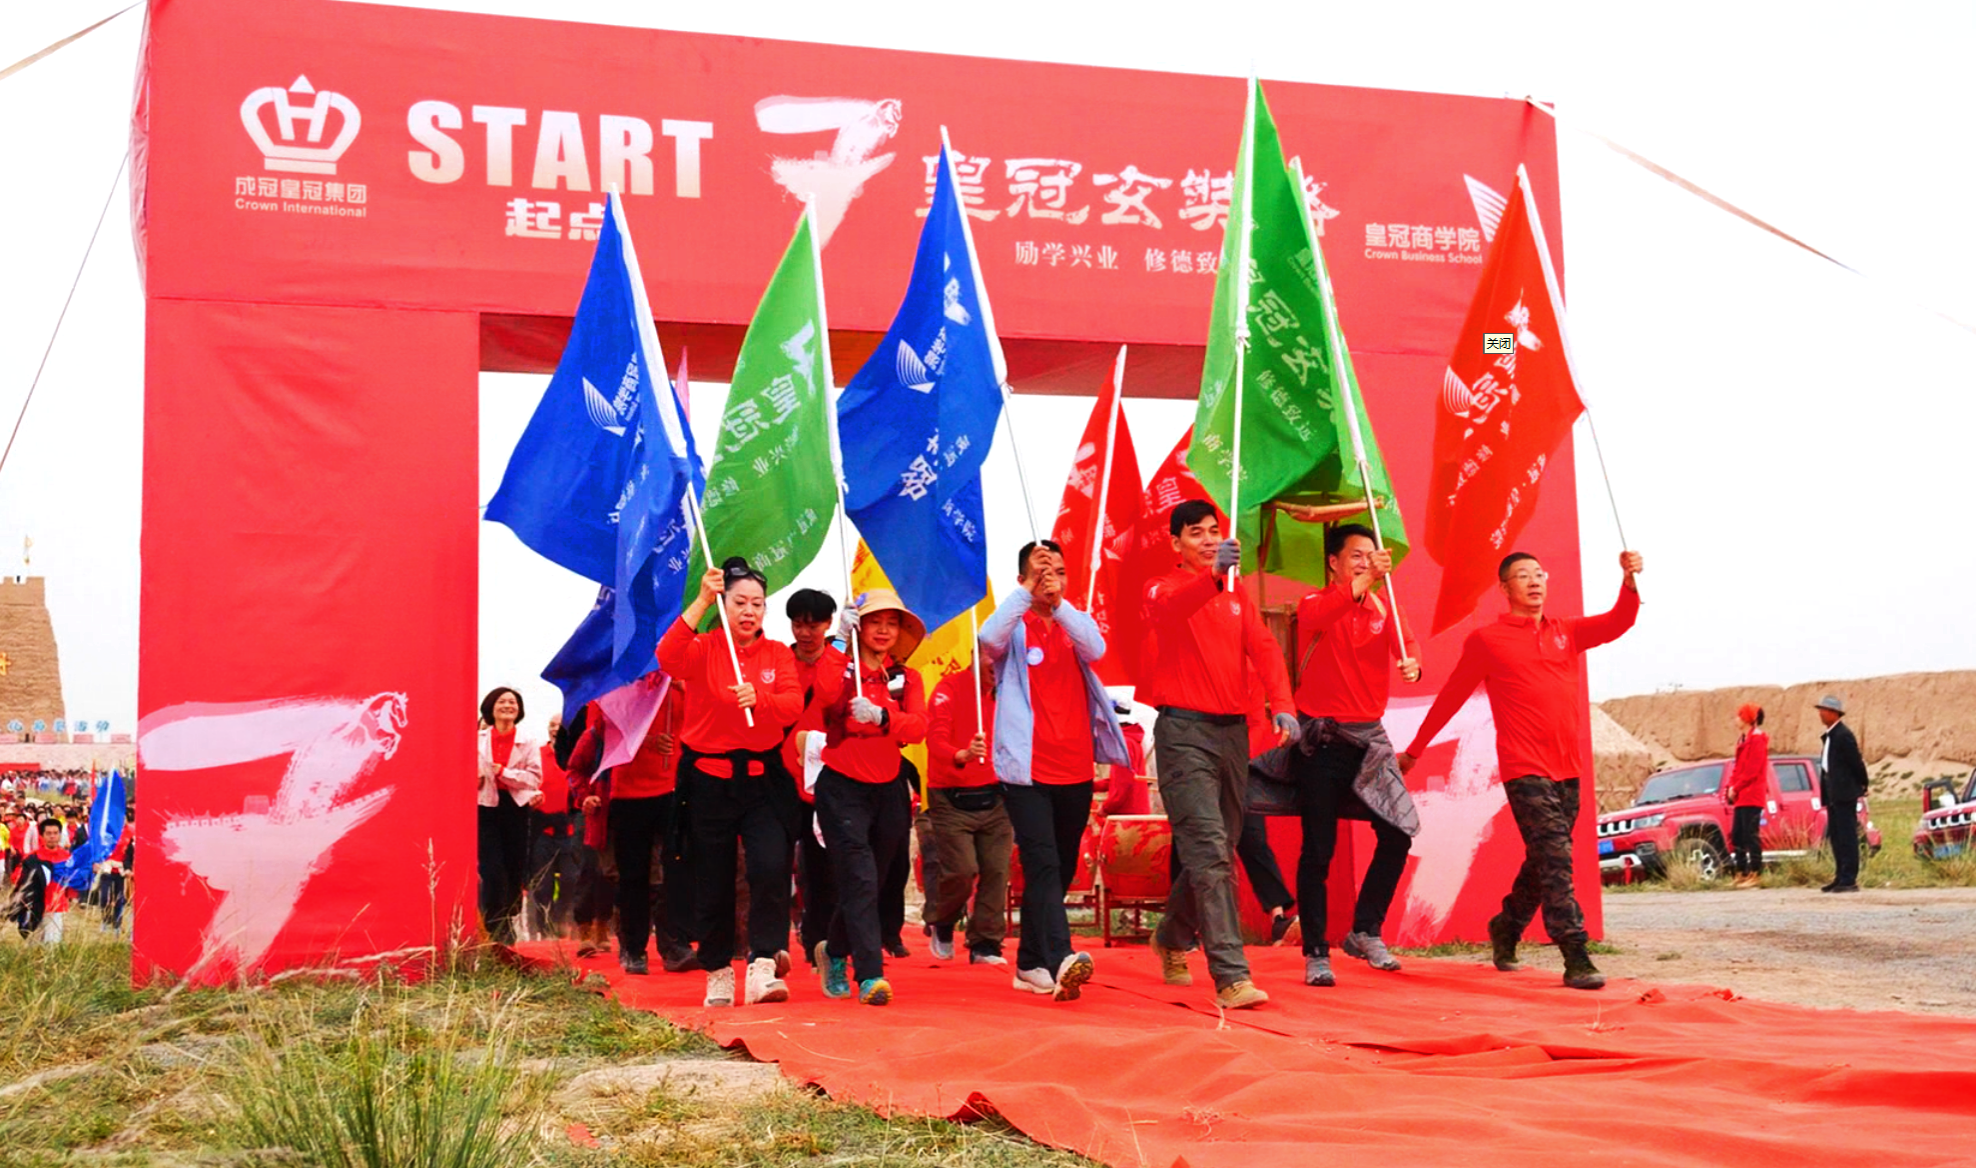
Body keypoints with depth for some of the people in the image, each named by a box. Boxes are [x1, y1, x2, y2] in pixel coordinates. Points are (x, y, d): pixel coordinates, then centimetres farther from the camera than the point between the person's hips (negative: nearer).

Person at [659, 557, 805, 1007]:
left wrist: (758, 698, -29)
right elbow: (667, 658, -21)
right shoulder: (703, 649, 1)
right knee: (712, 882, 6)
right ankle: (718, 974, 21)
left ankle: (763, 969, -20)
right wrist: (701, 602, -26)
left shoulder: (778, 654, 8)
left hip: (762, 779, 1)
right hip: (709, 779, -1)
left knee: (771, 867, -19)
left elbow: (793, 704, -8)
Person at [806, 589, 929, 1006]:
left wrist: (881, 716, -29)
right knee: (860, 880, -16)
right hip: (842, 788, -4)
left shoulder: (907, 679, 7)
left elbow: (918, 727, -11)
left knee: (870, 883, 13)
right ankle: (870, 975, -18)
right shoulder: (839, 671, -1)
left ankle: (834, 951, 38)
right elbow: (824, 697, -26)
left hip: (888, 790, 4)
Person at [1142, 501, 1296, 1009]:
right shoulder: (1164, 589, 0)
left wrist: (1281, 705, -15)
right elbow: (1168, 611, -26)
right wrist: (1212, 574, -46)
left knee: (1218, 851, 14)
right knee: (1208, 851, -14)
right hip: (1184, 731, -6)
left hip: (1232, 730, 6)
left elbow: (1264, 648, 3)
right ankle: (1231, 977, -18)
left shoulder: (1236, 596, 17)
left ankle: (1171, 938, 37)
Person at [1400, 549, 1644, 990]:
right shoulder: (1486, 640, 2)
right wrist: (1413, 751, 13)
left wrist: (1630, 580, -17)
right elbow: (1450, 697, 8)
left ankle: (1505, 930, 34)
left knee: (1544, 861, 14)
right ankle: (1576, 959, -17)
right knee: (1554, 858, -15)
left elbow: (1619, 622, 3)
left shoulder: (1566, 632, 15)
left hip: (1568, 770, 6)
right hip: (1524, 769, -5)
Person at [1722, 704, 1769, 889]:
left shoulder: (1757, 738, -9)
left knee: (1751, 834, -9)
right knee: (1736, 835, 10)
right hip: (1741, 797, 9)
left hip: (1752, 796, -9)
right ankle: (1741, 873, 15)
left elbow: (1752, 769, -16)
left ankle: (1755, 873, -7)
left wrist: (1736, 788, -13)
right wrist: (1731, 787, 6)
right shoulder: (1743, 739, 19)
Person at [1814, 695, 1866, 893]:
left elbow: (1856, 762, -14)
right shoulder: (1829, 735, 15)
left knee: (1847, 836, -7)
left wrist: (1862, 786, -4)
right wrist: (1825, 791, 15)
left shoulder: (1843, 735, -15)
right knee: (1836, 836, 13)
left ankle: (1849, 880, -5)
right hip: (1833, 793, 10)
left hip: (1845, 793, -10)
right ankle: (1841, 878, 19)